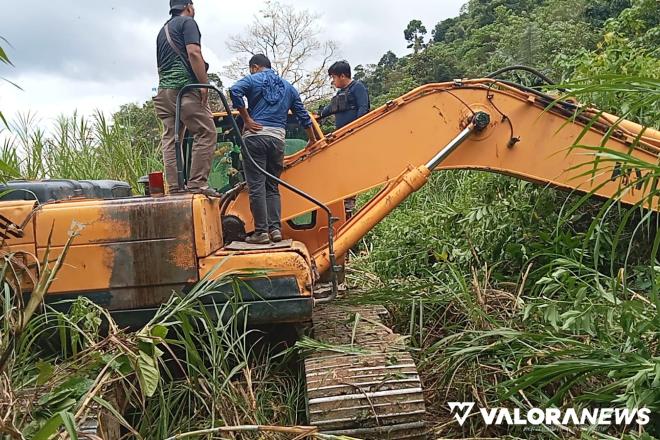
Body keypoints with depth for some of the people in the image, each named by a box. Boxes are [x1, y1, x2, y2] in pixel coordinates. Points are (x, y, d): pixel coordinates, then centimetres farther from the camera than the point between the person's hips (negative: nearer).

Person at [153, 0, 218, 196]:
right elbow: (193, 53, -13)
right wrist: (205, 83, -14)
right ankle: (197, 183, -16)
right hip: (185, 87, -8)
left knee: (170, 138, 3)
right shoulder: (187, 22, 2)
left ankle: (174, 186, 0)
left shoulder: (163, 30, 27)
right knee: (206, 132, -8)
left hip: (164, 89, 9)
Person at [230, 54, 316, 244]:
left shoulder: (252, 79, 8)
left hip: (255, 136, -4)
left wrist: (247, 119, -7)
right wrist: (312, 139, 35)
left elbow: (234, 91, -13)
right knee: (272, 186, 12)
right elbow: (303, 115, 25)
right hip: (278, 138, 4)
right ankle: (275, 228, 3)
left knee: (256, 186, -3)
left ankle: (261, 231, -5)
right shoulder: (288, 87, 22)